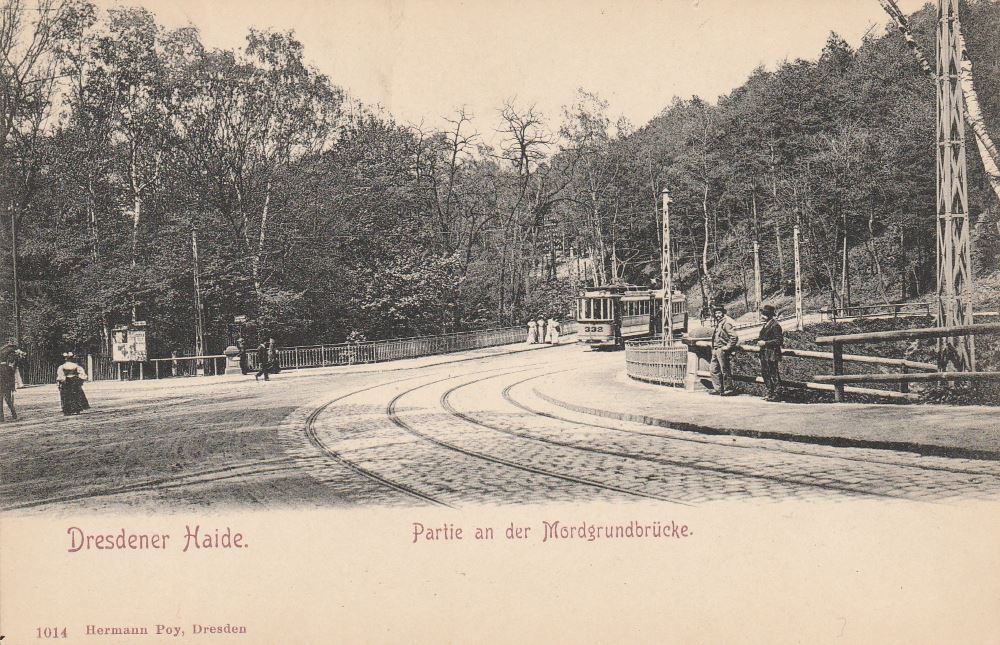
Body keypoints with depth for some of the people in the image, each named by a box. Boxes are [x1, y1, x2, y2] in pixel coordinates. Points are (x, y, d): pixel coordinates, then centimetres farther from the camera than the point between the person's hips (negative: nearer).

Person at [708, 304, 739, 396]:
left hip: (723, 350, -10)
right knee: (715, 370, 13)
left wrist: (728, 347, -18)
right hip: (716, 350, 10)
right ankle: (717, 388, 21)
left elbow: (734, 337, -20)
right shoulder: (718, 323, 15)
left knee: (725, 370, -3)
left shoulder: (727, 322, -14)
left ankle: (729, 389, 5)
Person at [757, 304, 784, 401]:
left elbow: (779, 341, -17)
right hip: (764, 353, 10)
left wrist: (765, 343, -19)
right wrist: (760, 338, 7)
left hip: (772, 354, -10)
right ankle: (770, 392, 23)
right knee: (764, 373, 13)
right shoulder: (766, 325, 14)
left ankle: (775, 394, 2)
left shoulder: (775, 326, -14)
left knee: (773, 374, -4)